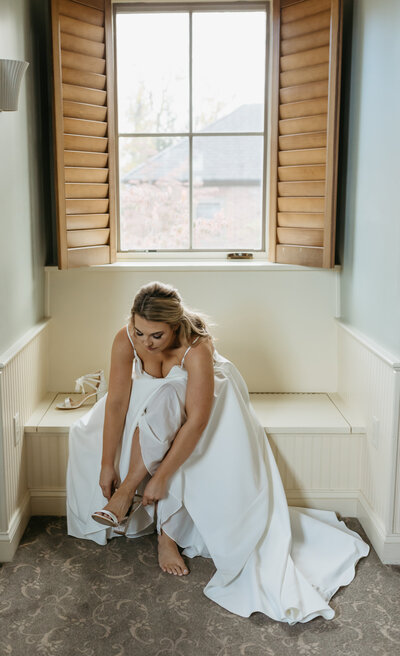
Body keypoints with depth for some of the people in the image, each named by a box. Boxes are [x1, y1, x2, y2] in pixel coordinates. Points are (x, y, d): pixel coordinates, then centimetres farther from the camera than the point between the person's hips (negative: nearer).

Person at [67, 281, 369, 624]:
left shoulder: (196, 350, -38)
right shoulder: (126, 340, -27)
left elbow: (197, 421, -39)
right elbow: (117, 402, -23)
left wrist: (160, 476, -36)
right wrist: (107, 465, -22)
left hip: (204, 398, -3)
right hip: (152, 398, 3)